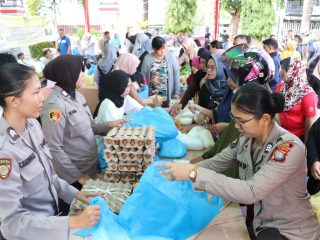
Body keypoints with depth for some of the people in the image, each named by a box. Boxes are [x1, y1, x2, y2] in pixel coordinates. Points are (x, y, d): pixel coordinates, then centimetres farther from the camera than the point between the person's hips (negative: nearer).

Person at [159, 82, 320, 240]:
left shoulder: (289, 148, -27)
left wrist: (195, 174, -37)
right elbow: (216, 163, -2)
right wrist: (186, 169, -18)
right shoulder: (247, 138, -6)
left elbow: (250, 192, -36)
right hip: (258, 222, 5)